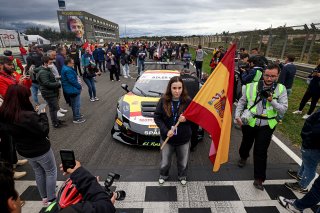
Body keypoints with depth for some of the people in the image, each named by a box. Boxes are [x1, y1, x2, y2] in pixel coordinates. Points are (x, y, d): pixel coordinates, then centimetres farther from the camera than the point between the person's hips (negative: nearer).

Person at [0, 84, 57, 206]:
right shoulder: (28, 116, -34)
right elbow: (43, 131, -25)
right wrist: (43, 115, -14)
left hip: (24, 150, 8)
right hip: (40, 150, -7)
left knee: (38, 172, 26)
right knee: (51, 172, 16)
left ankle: (44, 197, 42)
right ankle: (51, 199, 27)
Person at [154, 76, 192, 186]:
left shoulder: (188, 101, -14)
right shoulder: (163, 101, -13)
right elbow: (157, 117, -8)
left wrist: (186, 119, -24)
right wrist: (166, 131, -19)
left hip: (184, 138, 0)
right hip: (167, 137, 0)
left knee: (183, 161, 21)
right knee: (165, 162, 19)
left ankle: (182, 176, 53)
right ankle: (163, 175, 52)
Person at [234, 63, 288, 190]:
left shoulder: (281, 89, -4)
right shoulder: (252, 86, -6)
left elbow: (283, 109, -6)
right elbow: (242, 102, 3)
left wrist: (272, 101, -23)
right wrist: (237, 115, -7)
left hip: (266, 126, -1)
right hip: (249, 122, 1)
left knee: (261, 151, 0)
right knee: (246, 143, 22)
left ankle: (259, 178, 16)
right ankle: (243, 157, 54)